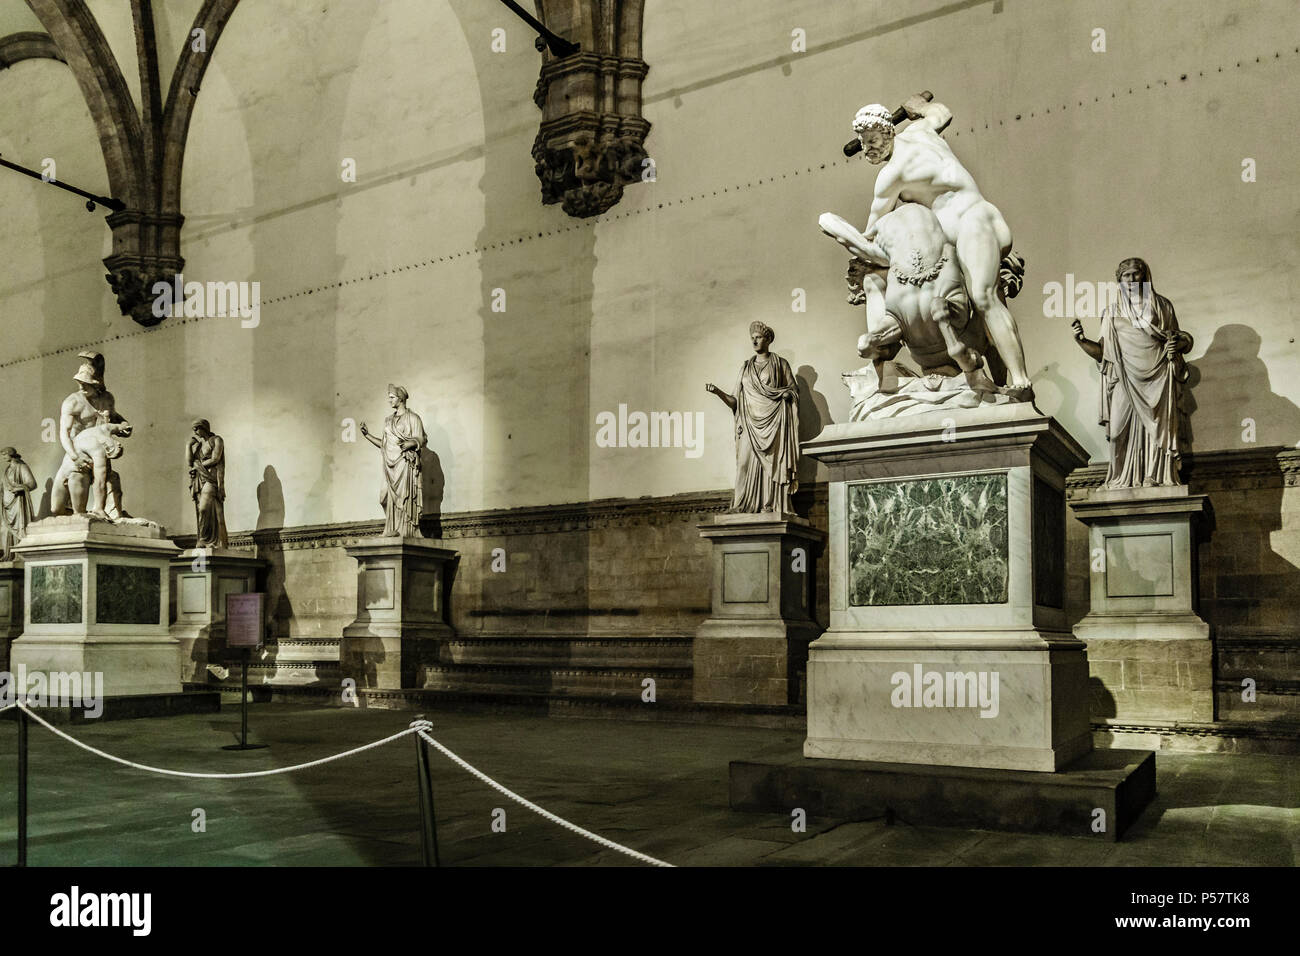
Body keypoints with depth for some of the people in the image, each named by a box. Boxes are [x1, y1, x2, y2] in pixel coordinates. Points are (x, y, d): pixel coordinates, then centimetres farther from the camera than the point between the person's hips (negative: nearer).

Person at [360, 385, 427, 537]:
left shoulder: (412, 418, 2)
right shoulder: (388, 420, 21)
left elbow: (421, 440, -6)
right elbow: (384, 444, 21)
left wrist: (409, 444, -25)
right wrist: (367, 435, 14)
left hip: (405, 463, -6)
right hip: (390, 465, 6)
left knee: (405, 498, -12)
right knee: (391, 499, 0)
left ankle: (407, 534, -14)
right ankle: (392, 534, 0)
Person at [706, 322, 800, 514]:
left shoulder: (780, 363, 10)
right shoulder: (746, 367, 19)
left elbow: (794, 391, 10)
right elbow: (736, 401, 14)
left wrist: (786, 394, -11)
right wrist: (718, 392, -1)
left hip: (773, 421, -3)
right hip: (751, 422, 3)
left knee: (772, 462, -11)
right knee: (746, 462, -10)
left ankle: (773, 506, -14)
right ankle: (744, 507, -15)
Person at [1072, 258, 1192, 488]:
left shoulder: (1162, 305, 13)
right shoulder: (1112, 312, 12)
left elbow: (1179, 339, 17)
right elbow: (1102, 352, 9)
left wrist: (1179, 344, -6)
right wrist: (1081, 340, -8)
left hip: (1158, 379, 0)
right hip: (1127, 380, 0)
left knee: (1157, 426, -8)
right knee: (1127, 427, -9)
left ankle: (1155, 477, -8)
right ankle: (1124, 479, -8)